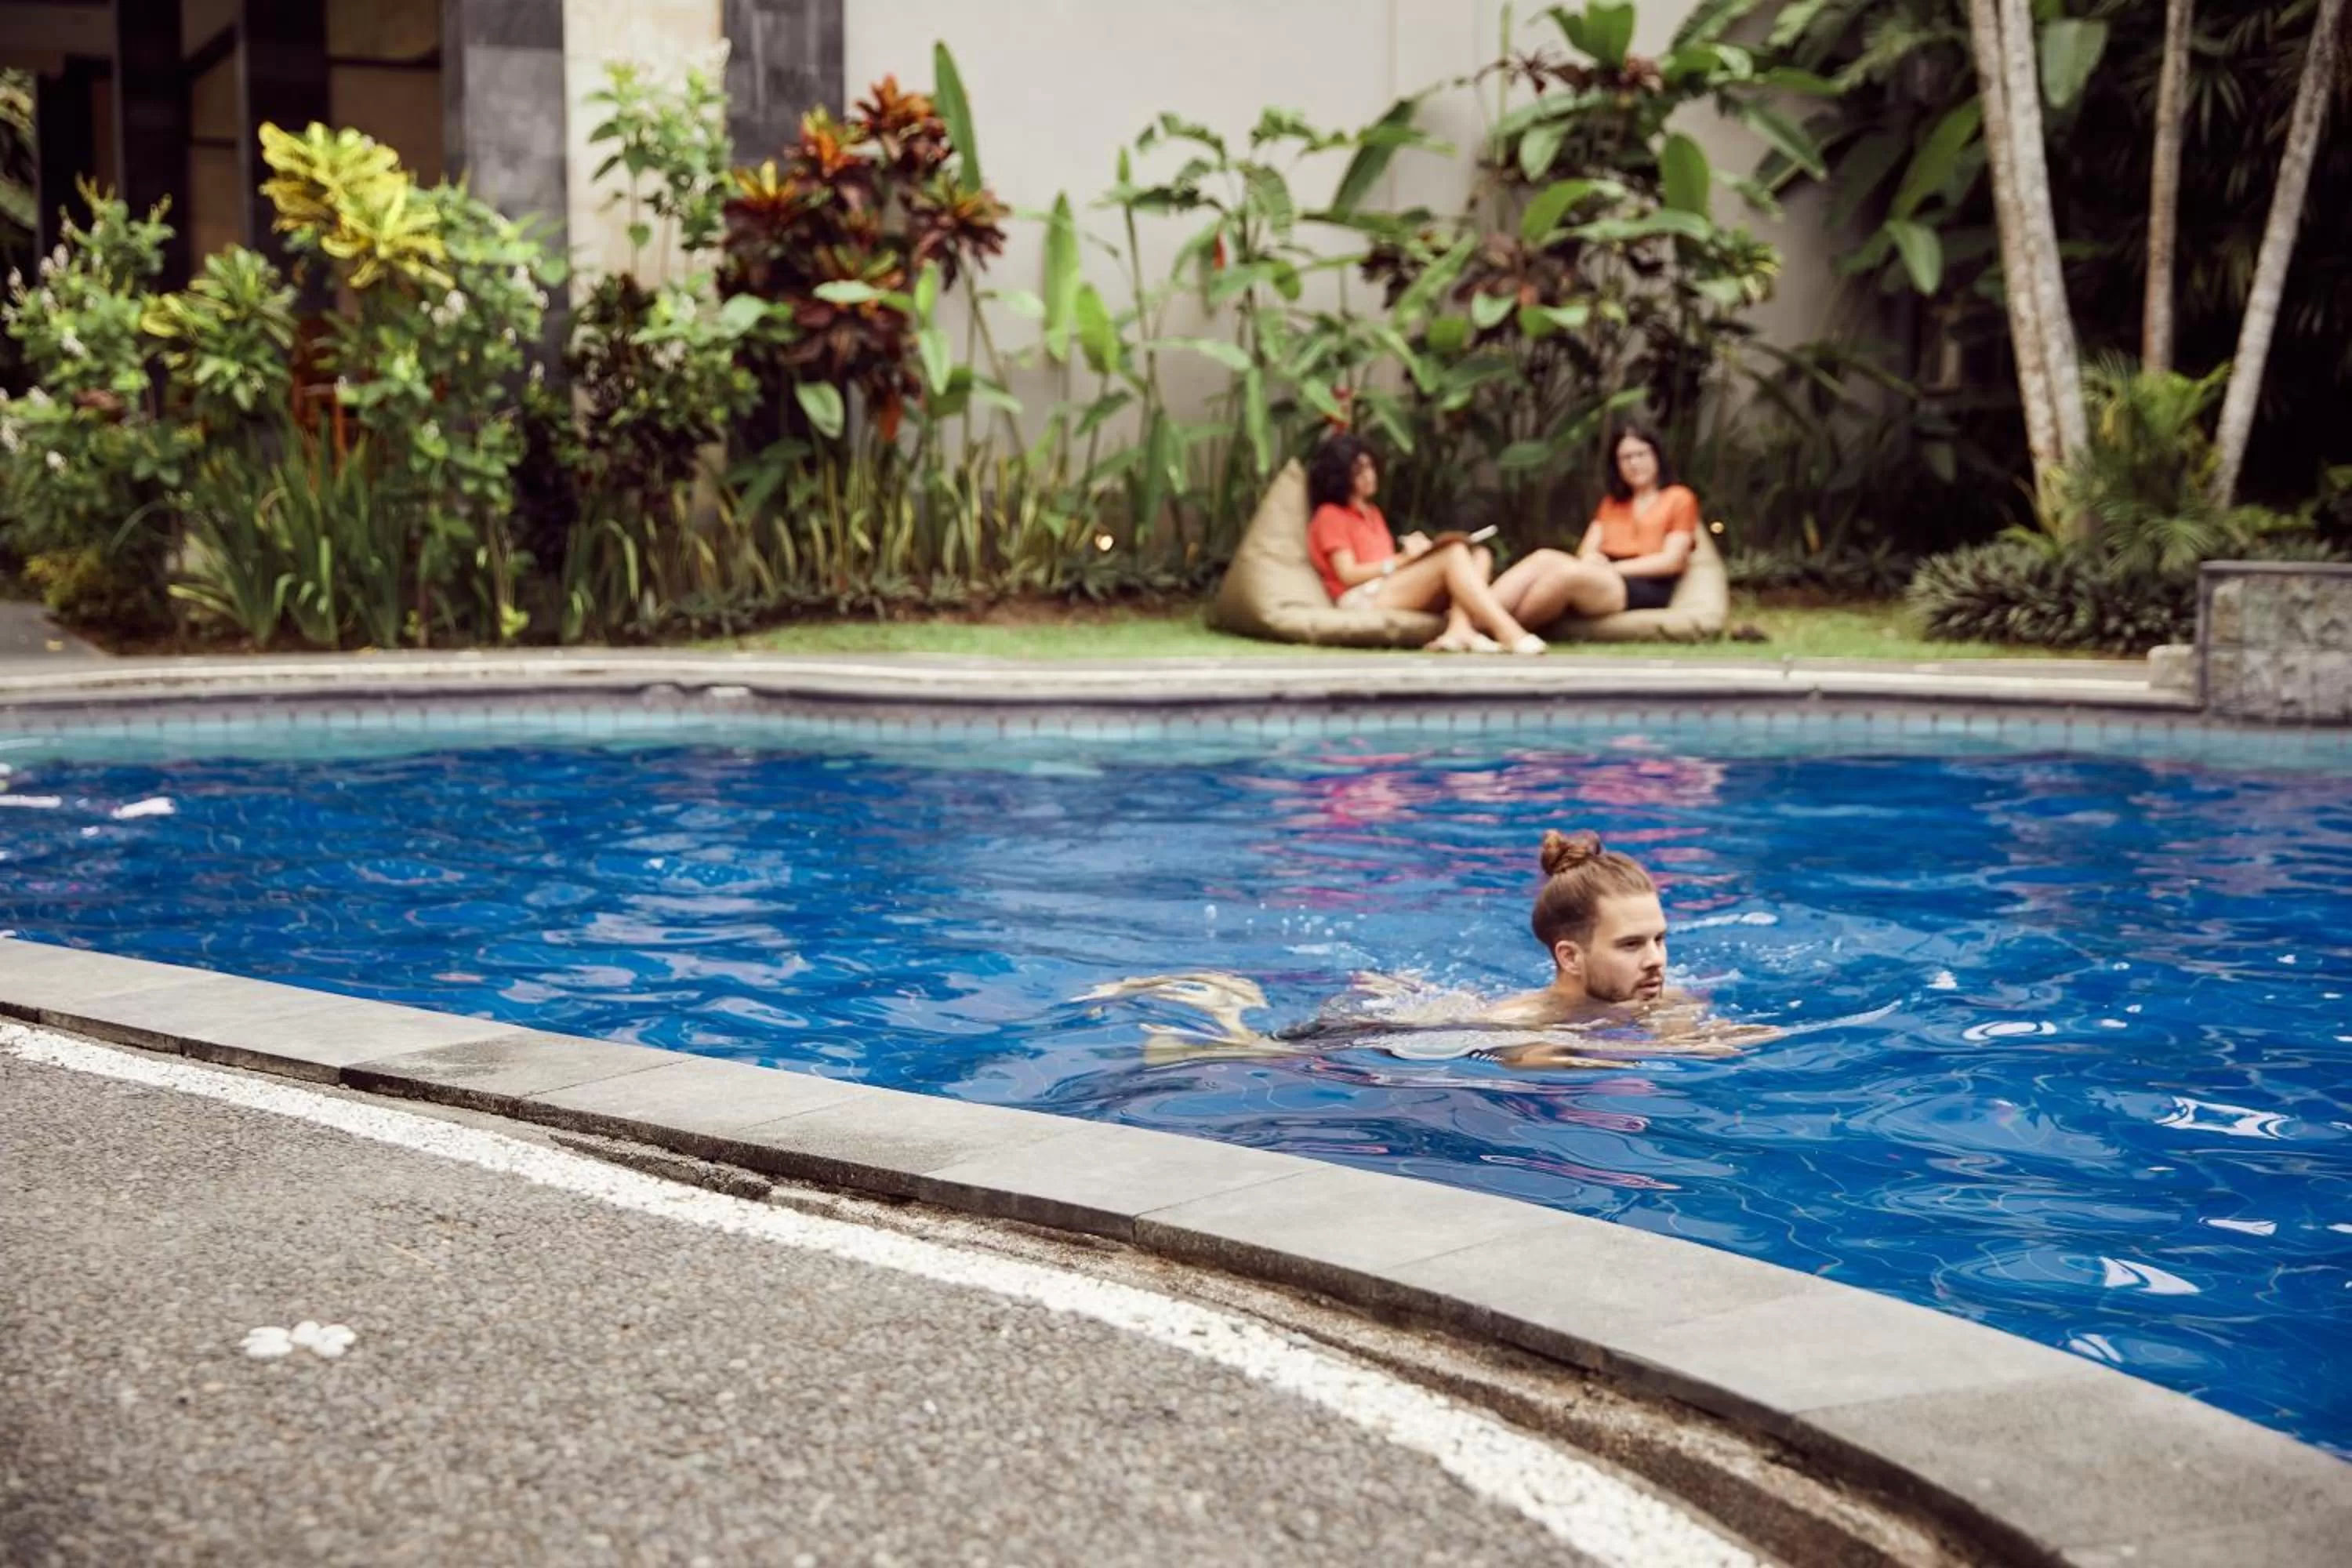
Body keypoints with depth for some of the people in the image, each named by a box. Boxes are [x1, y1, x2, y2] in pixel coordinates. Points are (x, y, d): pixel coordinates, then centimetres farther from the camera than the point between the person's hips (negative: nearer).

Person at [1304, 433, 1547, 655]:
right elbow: (1348, 575, -9)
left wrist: (1412, 548, -2)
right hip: (1364, 598, -8)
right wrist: (1404, 558, -12)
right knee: (1454, 553, -26)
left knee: (1479, 555, -9)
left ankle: (1459, 631, -39)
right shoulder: (1330, 516, 3)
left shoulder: (1372, 513, 30)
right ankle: (1509, 633, -43)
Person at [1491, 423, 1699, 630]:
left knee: (1568, 573, -35)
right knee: (1546, 558, -28)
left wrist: (1612, 569, -9)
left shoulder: (1678, 498, 13)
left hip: (1646, 590, -5)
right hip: (1599, 583, 5)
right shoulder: (1612, 503, 31)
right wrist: (1590, 559, -10)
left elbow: (1672, 561, 0)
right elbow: (1587, 551, 16)